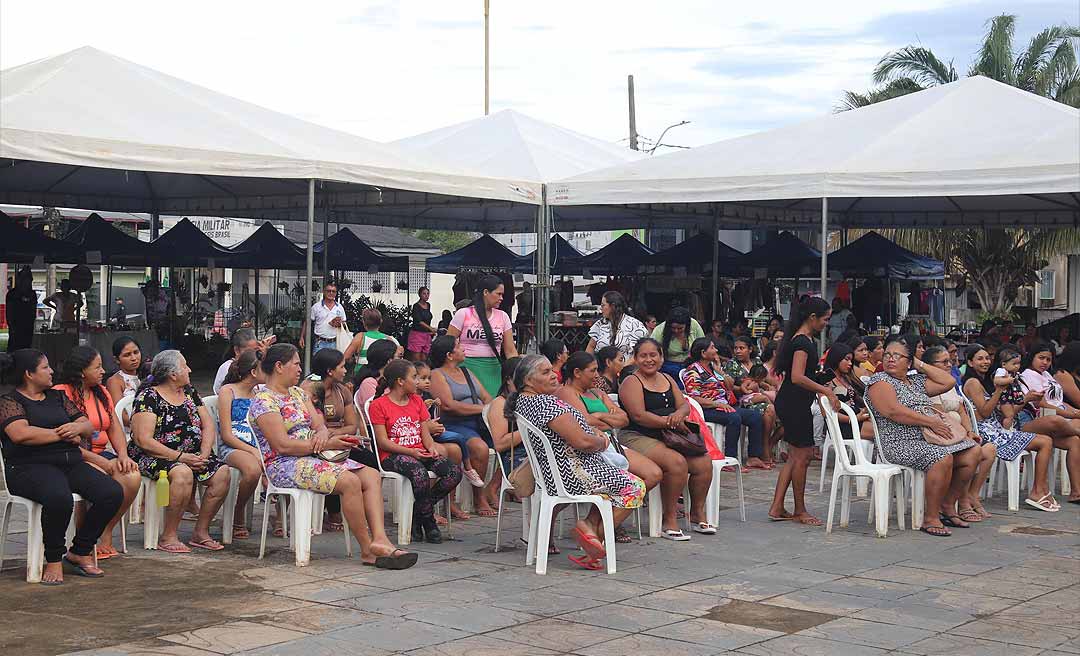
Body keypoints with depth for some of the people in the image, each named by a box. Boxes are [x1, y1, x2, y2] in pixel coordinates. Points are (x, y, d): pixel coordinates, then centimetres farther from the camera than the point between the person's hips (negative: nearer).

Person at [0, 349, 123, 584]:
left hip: (71, 463, 7)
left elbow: (89, 427, 20)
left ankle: (79, 552, -2)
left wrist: (77, 427, -5)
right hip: (31, 466, -6)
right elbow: (21, 434, -16)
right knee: (59, 499, -39)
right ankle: (54, 560, -16)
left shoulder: (57, 397, 23)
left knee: (113, 493, -18)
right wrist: (62, 435, -6)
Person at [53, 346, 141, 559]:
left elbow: (115, 429, 15)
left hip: (101, 455, 7)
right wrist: (100, 461, -20)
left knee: (133, 477, -22)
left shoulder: (102, 393, 18)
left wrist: (123, 455, -6)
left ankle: (106, 536, -8)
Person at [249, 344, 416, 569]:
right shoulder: (264, 401, -9)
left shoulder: (298, 393, 20)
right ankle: (367, 550, -19)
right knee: (350, 481, -29)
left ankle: (380, 539, -27)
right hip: (285, 465, -9)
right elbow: (282, 445, -17)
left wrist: (322, 433, -12)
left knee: (372, 475, -10)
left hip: (311, 458, 9)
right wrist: (326, 445, -17)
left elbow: (319, 425, 14)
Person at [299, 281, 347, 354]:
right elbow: (307, 323, 5)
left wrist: (339, 324, -8)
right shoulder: (316, 307, 1)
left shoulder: (340, 307, 8)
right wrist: (302, 337, -1)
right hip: (320, 343, -2)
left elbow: (344, 323, 15)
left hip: (334, 343, 3)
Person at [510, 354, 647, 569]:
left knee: (617, 480, 24)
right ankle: (596, 533, 1)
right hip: (572, 474, -11)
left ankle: (590, 523, 11)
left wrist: (595, 434, 10)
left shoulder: (522, 401, 8)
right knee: (635, 487, -1)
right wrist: (602, 442, -3)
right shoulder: (546, 403, -24)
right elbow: (582, 442, -26)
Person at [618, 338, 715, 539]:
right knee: (677, 462, -31)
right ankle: (669, 520, -19)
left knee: (704, 462, -12)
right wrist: (670, 422, -18)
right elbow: (639, 416, -16)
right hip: (638, 438, -7)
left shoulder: (667, 379, 19)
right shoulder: (632, 382, -4)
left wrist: (679, 413, -13)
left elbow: (684, 405, 12)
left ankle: (697, 513, 6)